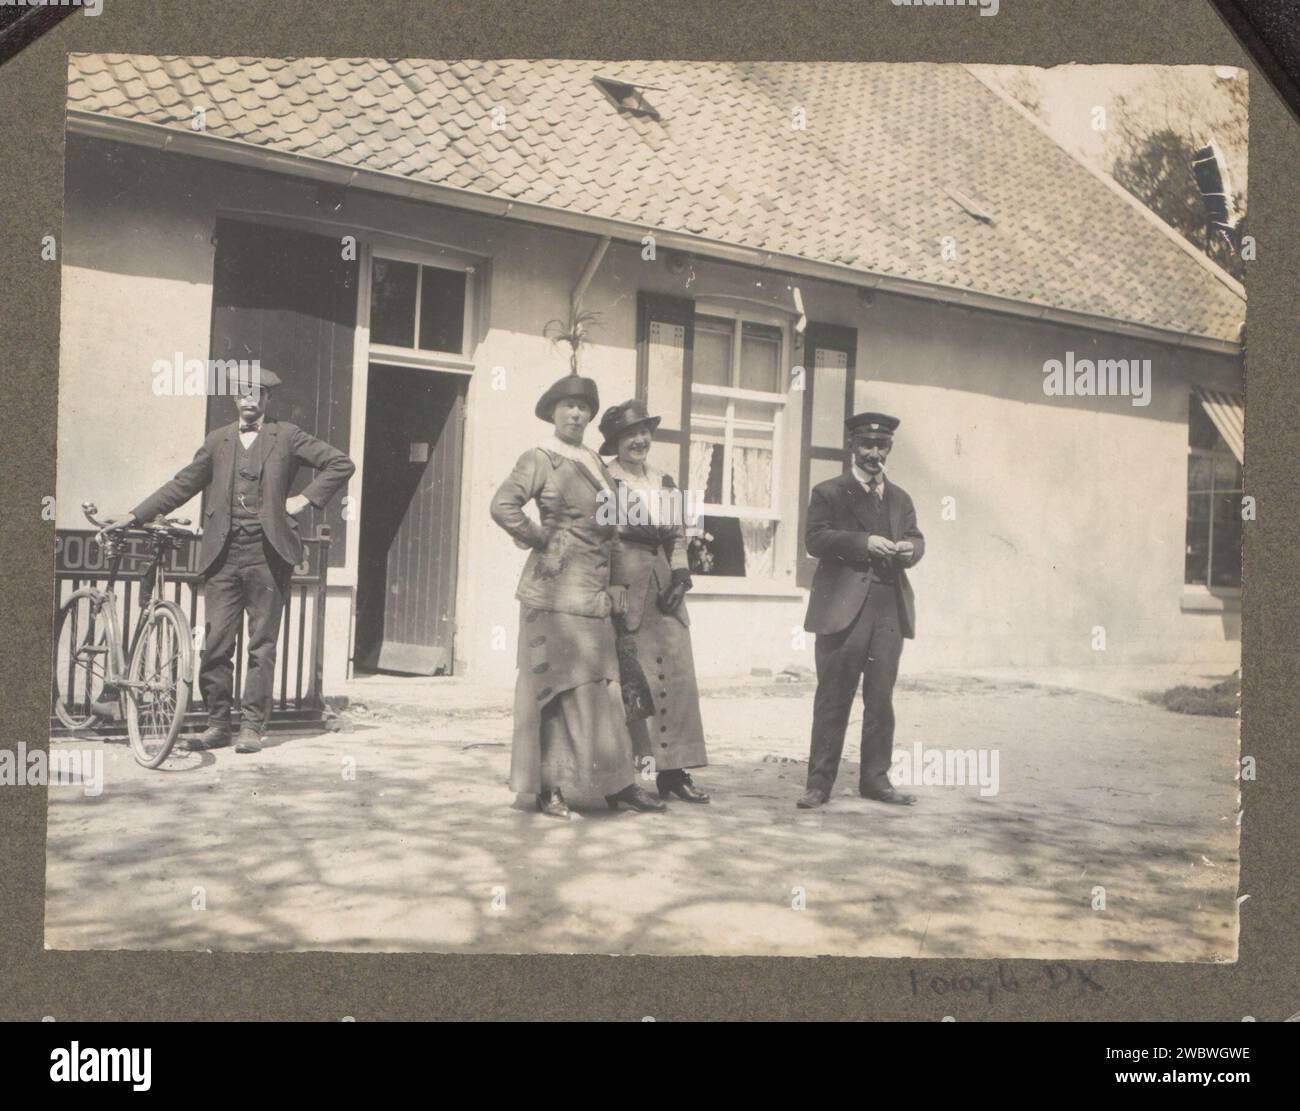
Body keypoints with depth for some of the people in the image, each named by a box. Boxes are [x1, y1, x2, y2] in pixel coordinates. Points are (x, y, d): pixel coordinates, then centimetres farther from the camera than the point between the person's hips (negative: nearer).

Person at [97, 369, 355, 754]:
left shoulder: (286, 437, 6)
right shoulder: (218, 441, 14)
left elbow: (341, 463, 5)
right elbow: (182, 485, 17)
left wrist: (305, 498, -2)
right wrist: (134, 516, 14)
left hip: (267, 556, -2)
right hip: (224, 556, 3)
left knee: (261, 646, 1)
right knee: (215, 645, 1)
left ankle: (252, 727, 7)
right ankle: (217, 725, 12)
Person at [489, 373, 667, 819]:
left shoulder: (595, 463, 18)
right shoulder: (540, 458, -4)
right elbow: (503, 505, -17)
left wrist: (617, 583, 12)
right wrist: (540, 540, -10)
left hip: (593, 591, 7)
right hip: (557, 587, -7)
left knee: (601, 686, 8)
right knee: (555, 686, -3)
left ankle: (615, 784, 12)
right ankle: (549, 788, 3)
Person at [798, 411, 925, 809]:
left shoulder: (900, 498, 22)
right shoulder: (829, 492, 6)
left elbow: (916, 537, 15)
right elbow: (815, 538, -7)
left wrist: (910, 547, -9)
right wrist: (864, 542, -18)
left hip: (889, 607, 5)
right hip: (844, 607, -4)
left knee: (881, 698, 7)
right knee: (833, 698, -2)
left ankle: (875, 778, 15)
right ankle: (820, 782, 3)